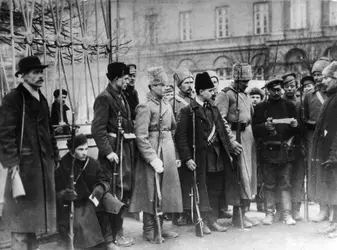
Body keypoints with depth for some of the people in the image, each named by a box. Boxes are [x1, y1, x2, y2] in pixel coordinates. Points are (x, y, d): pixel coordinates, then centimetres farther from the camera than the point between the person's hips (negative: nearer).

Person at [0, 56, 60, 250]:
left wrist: (55, 156, 15)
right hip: (25, 163, -7)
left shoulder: (42, 100, 15)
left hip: (44, 163, 8)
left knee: (37, 209, 15)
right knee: (22, 214, -1)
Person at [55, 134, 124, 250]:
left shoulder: (93, 163, -1)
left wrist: (100, 188, -21)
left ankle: (108, 240, -18)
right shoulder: (63, 167, -10)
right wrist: (64, 194, -29)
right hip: (74, 204, -3)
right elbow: (56, 192, -6)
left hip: (93, 198, 3)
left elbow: (104, 181, 2)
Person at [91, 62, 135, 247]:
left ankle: (118, 230, 25)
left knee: (125, 190, 13)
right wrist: (108, 151, -21)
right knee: (115, 192, -3)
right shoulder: (104, 98, -12)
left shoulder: (122, 97, 14)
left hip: (126, 148, 9)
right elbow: (98, 129, -18)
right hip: (115, 150, -9)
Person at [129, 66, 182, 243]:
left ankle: (159, 227, 25)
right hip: (153, 152, -8)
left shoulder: (166, 105, 11)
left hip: (168, 153, 8)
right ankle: (149, 231, 13)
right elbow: (141, 137, -18)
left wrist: (174, 155, 14)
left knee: (165, 191, 13)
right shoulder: (145, 107, -13)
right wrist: (153, 159, -21)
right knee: (152, 193, 1)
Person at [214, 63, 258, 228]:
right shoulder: (225, 94, -8)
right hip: (237, 137, -8)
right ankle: (237, 216, 3)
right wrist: (231, 140, -22)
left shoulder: (244, 95, 17)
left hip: (248, 138, 8)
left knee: (249, 176, 11)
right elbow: (220, 120, -16)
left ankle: (244, 212, 20)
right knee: (241, 176, -7)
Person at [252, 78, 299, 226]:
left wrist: (294, 125, -8)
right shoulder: (260, 108, 8)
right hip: (267, 151, -1)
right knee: (269, 184, 3)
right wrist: (265, 126, -15)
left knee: (286, 184, 0)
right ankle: (269, 213, 12)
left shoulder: (289, 106, 12)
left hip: (285, 150, 1)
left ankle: (287, 214, 4)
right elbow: (255, 129, 4)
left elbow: (296, 130, 14)